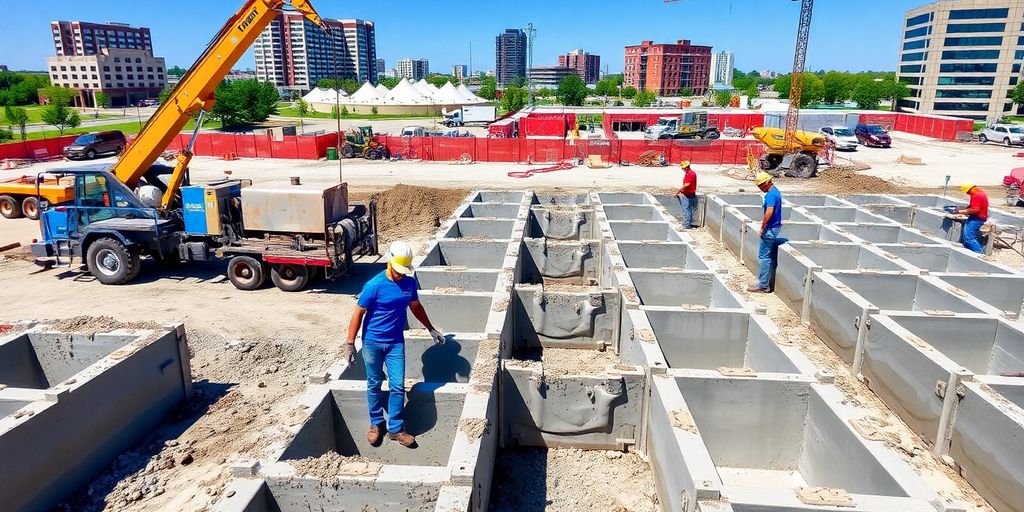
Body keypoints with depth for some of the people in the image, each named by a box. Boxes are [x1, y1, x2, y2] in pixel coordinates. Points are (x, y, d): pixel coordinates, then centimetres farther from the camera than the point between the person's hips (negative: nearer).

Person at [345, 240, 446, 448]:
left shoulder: (409, 283, -4)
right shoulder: (374, 286, -18)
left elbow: (416, 307, 13)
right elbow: (358, 313, -11)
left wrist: (431, 329, 19)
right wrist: (350, 343, -12)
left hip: (396, 343, 3)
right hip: (372, 342, -3)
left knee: (397, 386, 2)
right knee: (374, 385, 12)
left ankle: (396, 428, 16)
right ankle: (376, 423, 30)